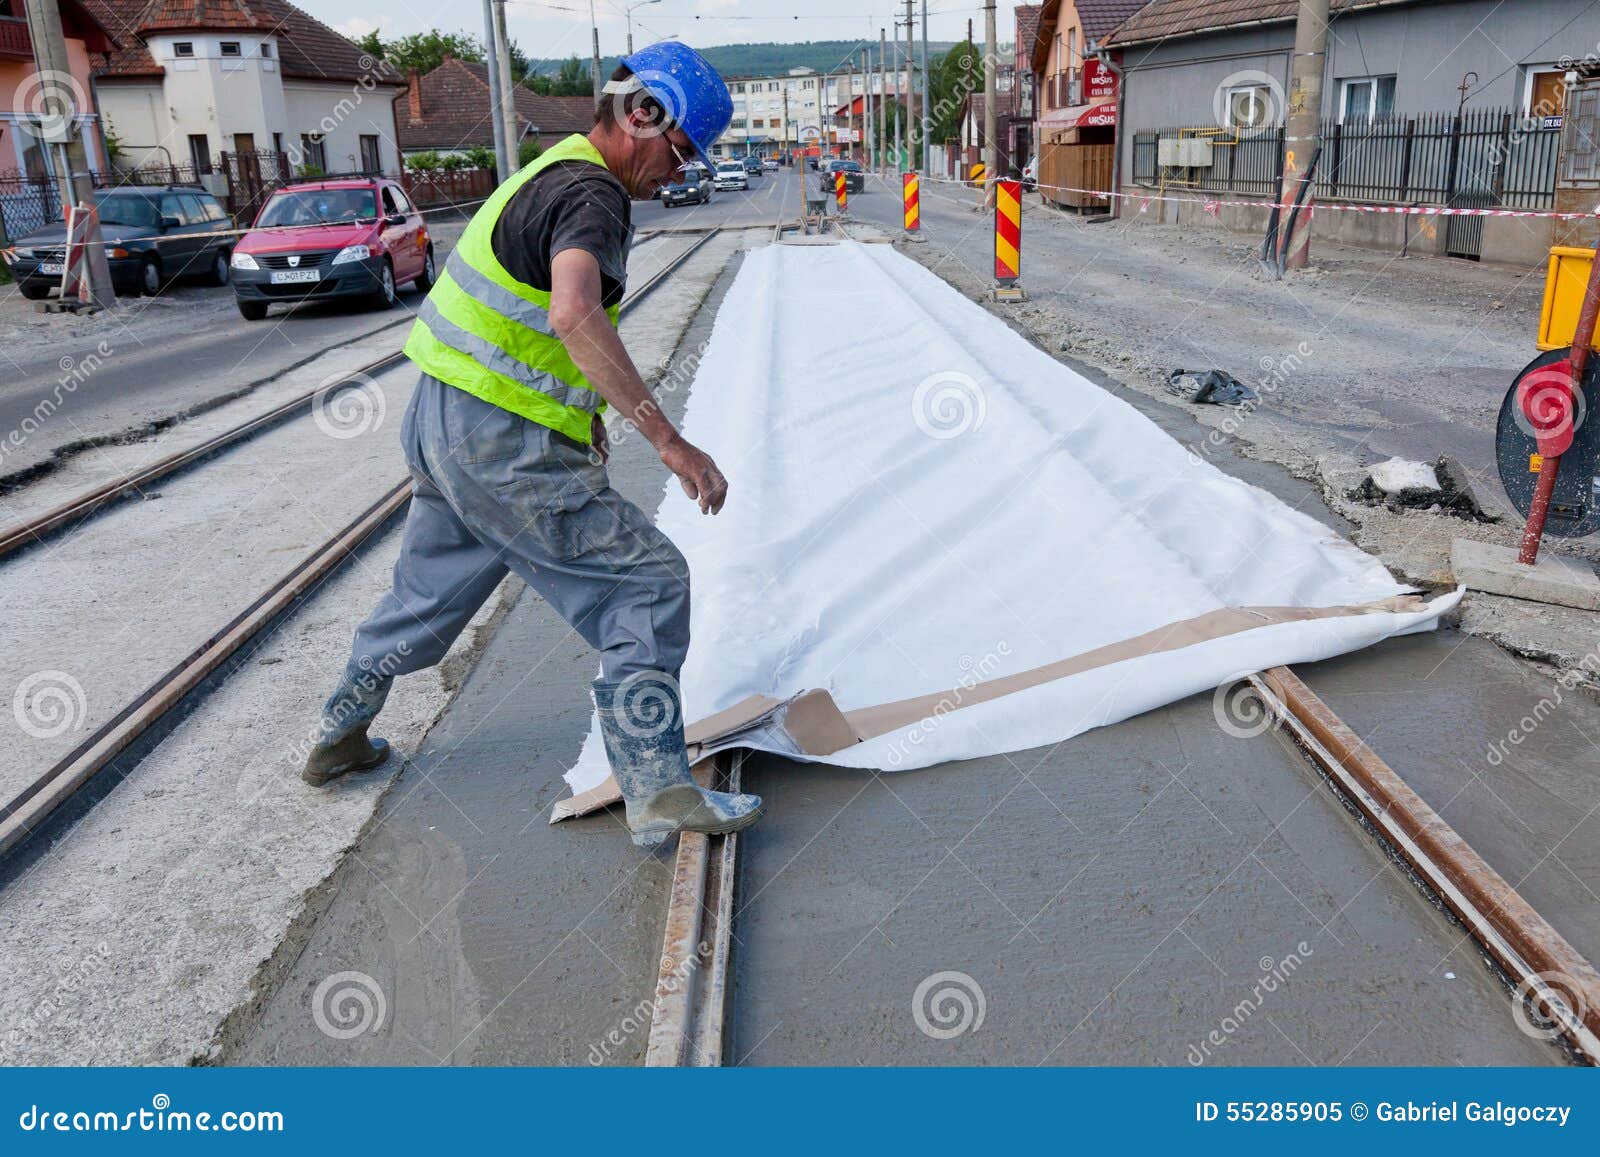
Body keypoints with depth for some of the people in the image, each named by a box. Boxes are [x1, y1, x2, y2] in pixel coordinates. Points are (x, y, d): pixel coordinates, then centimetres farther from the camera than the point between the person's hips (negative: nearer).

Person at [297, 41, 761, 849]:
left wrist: (583, 411, 29)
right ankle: (656, 792, -5)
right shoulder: (593, 194, -15)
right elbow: (575, 314, -35)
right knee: (646, 581, -6)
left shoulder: (555, 173, 18)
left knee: (427, 594, 25)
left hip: (439, 419, 10)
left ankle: (338, 738, 43)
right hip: (502, 446, -10)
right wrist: (667, 439, -37)